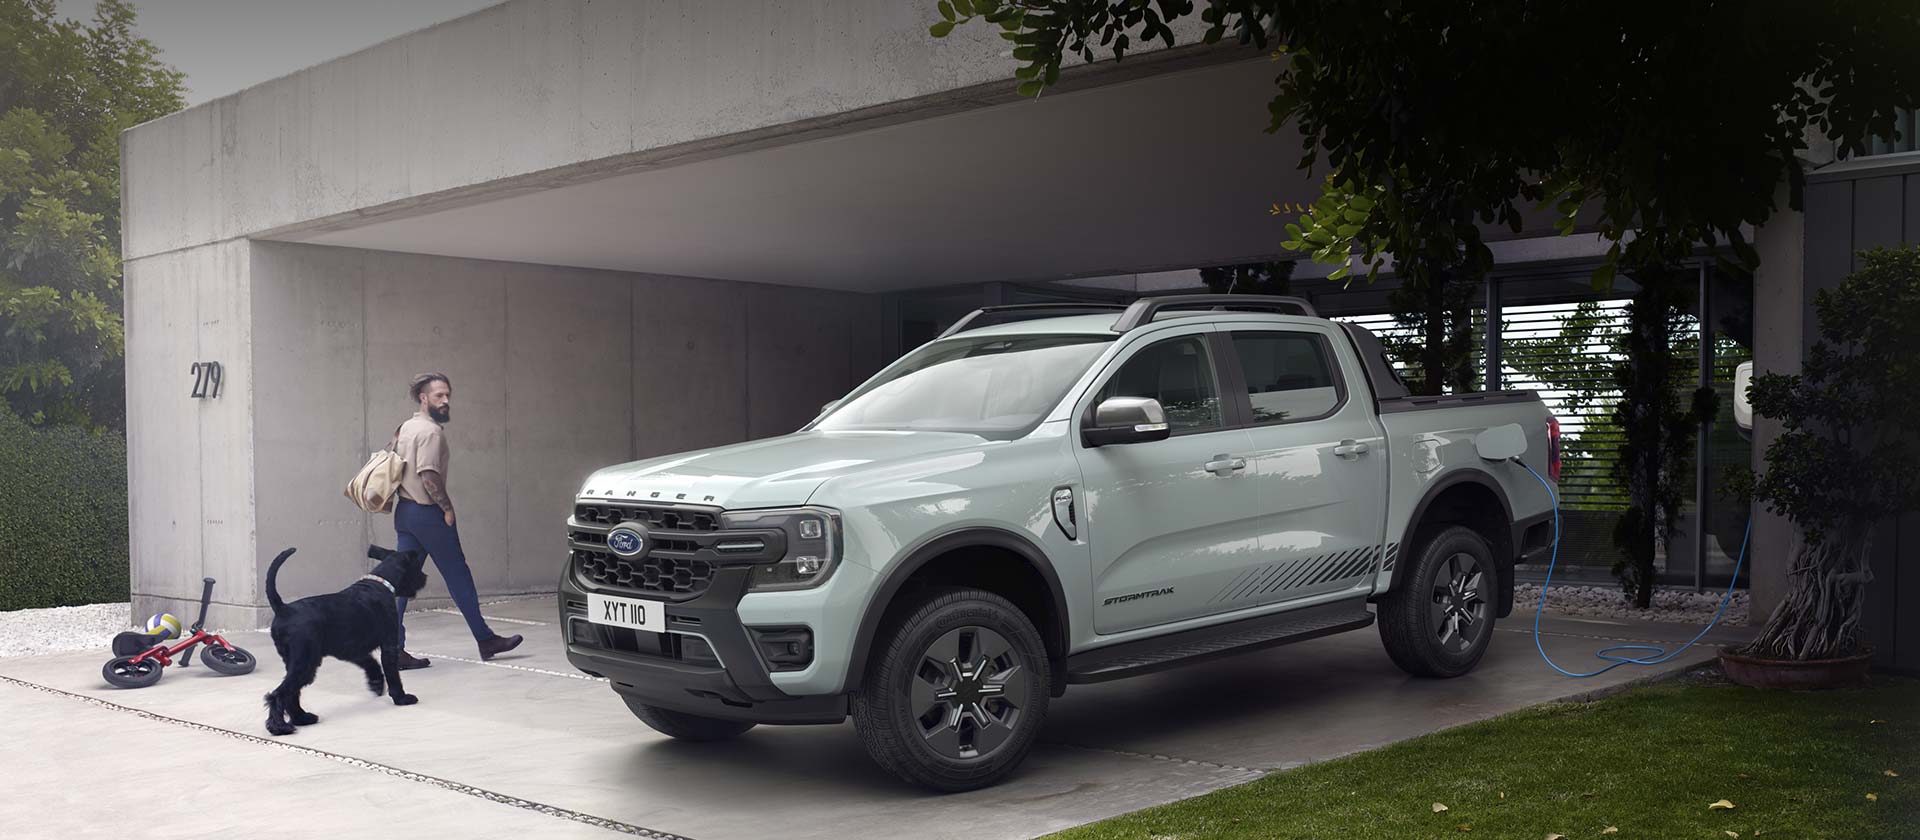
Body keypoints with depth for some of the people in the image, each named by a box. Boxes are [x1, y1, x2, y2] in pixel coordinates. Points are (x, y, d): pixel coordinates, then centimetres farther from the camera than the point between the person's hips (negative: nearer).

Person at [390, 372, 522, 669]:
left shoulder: (406, 427, 14)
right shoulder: (431, 431, -15)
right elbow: (428, 475, -23)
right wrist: (447, 507, -14)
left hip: (404, 511, 9)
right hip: (427, 513, -9)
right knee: (458, 577, 1)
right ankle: (485, 639, 10)